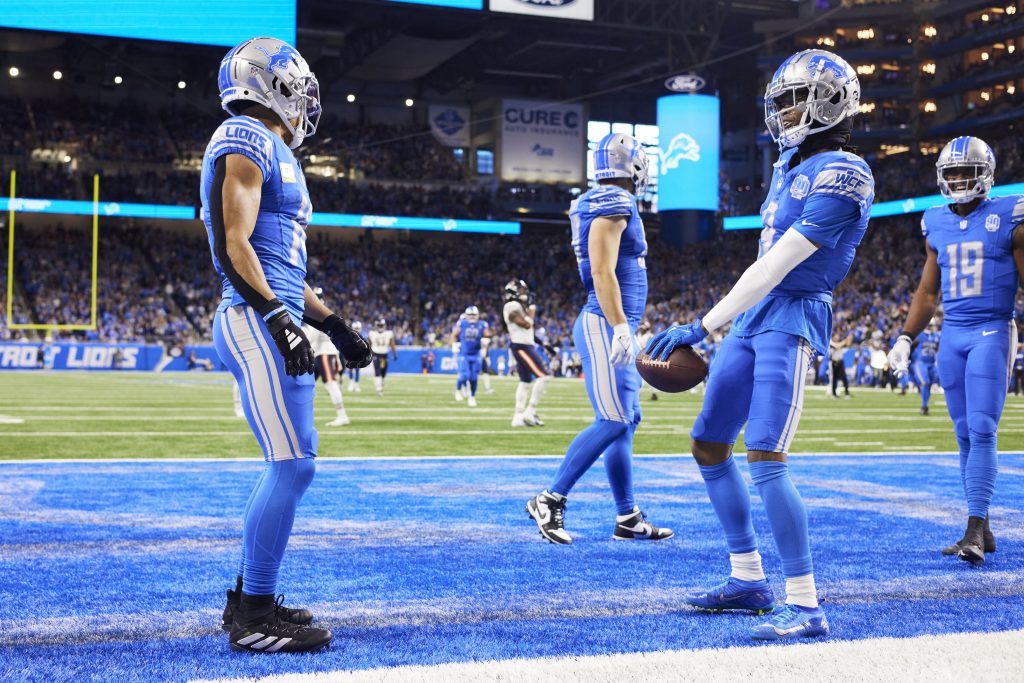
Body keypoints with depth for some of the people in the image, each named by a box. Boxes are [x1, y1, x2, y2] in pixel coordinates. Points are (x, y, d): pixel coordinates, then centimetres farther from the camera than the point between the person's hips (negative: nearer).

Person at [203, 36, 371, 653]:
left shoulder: (275, 153, 23)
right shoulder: (247, 141, -7)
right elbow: (233, 245, -17)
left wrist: (334, 325, 25)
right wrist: (278, 318, -24)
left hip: (273, 324, 10)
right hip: (256, 325, -10)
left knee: (290, 465, 13)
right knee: (293, 465, -12)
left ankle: (250, 599, 22)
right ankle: (254, 617, -5)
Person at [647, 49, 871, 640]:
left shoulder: (841, 176, -15)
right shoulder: (791, 163, 15)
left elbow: (776, 266, -21)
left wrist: (702, 327, -23)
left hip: (793, 317, -10)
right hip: (754, 317, 10)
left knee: (766, 458, -18)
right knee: (709, 446, 12)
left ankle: (806, 606, -9)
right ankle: (750, 581, 21)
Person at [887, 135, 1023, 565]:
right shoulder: (938, 225, 11)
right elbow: (927, 292, 18)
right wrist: (906, 338, 10)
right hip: (951, 336, 5)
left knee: (982, 430, -12)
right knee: (965, 434, 6)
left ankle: (975, 530, -12)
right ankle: (981, 532, 12)